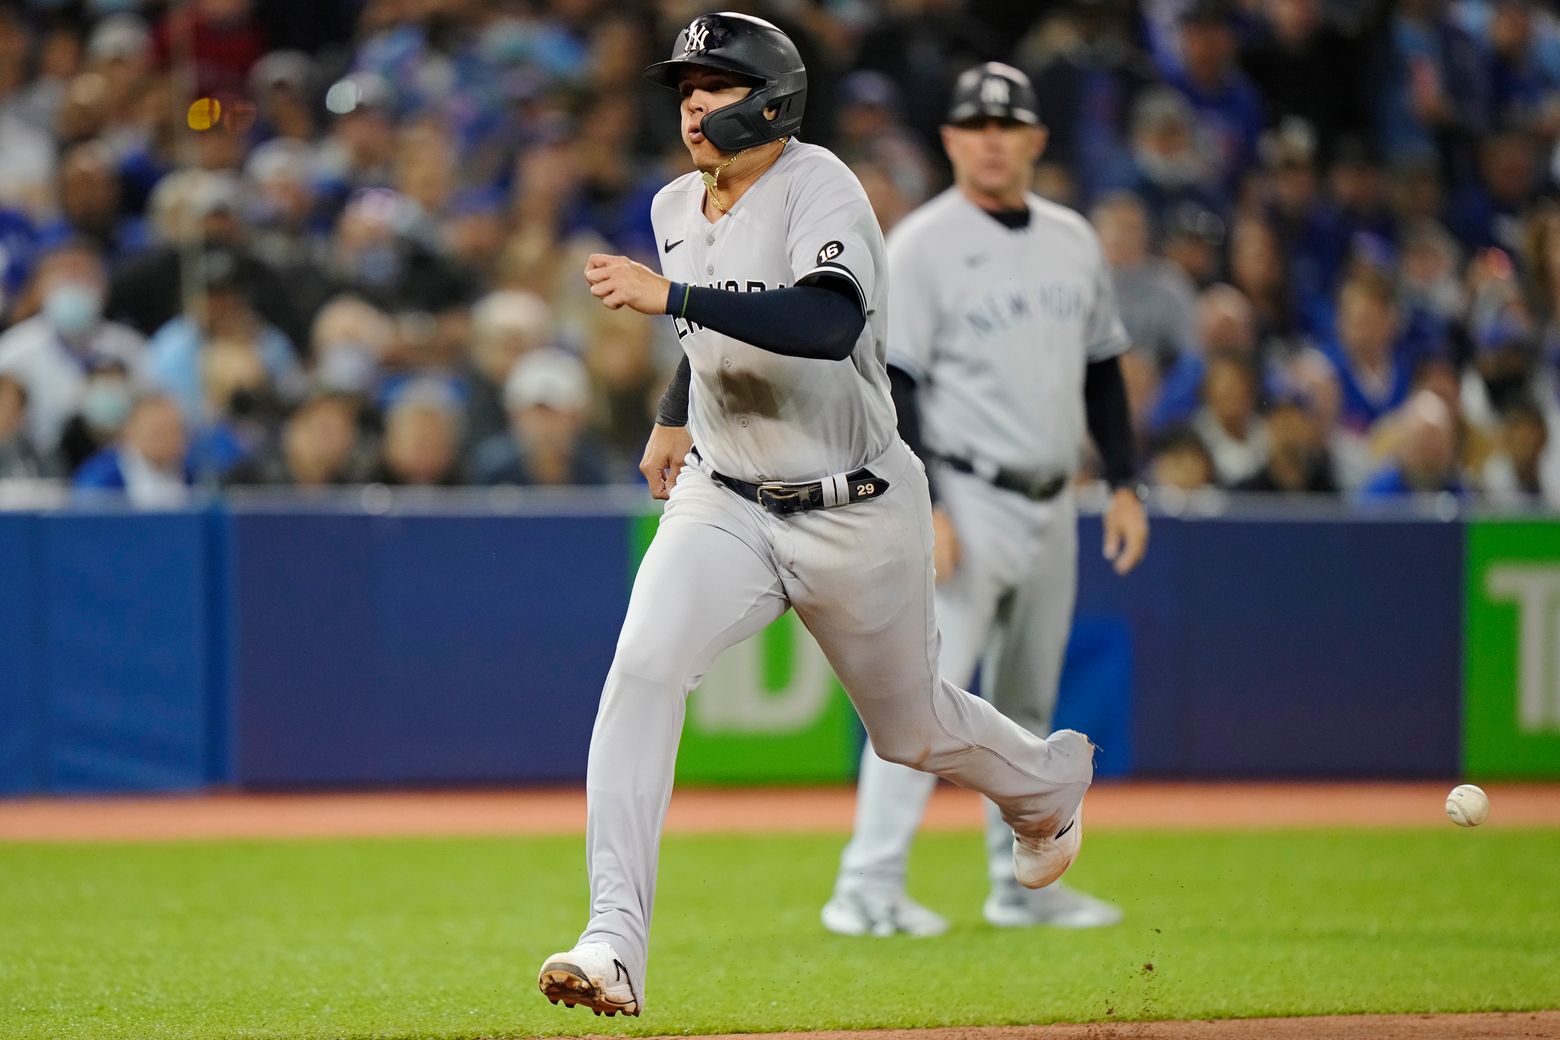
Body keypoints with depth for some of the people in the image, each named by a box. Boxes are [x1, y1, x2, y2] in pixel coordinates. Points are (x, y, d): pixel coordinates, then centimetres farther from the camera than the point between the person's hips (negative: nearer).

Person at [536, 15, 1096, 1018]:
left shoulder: (820, 188, -21)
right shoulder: (677, 208, 2)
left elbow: (830, 324, -41)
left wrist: (674, 297, -46)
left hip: (857, 516, -4)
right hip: (723, 508, 5)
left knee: (913, 726, 15)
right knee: (646, 664, -23)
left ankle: (1051, 780, 52)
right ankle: (615, 943, -29)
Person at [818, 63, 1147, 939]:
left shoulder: (1074, 241, 11)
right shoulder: (922, 247, -9)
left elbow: (1102, 368, 18)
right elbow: (890, 384, -13)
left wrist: (1125, 483, 11)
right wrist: (920, 507, -21)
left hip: (1051, 506, 7)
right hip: (967, 497, -7)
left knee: (1028, 702, 14)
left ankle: (1022, 885, 23)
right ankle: (868, 889, -18)